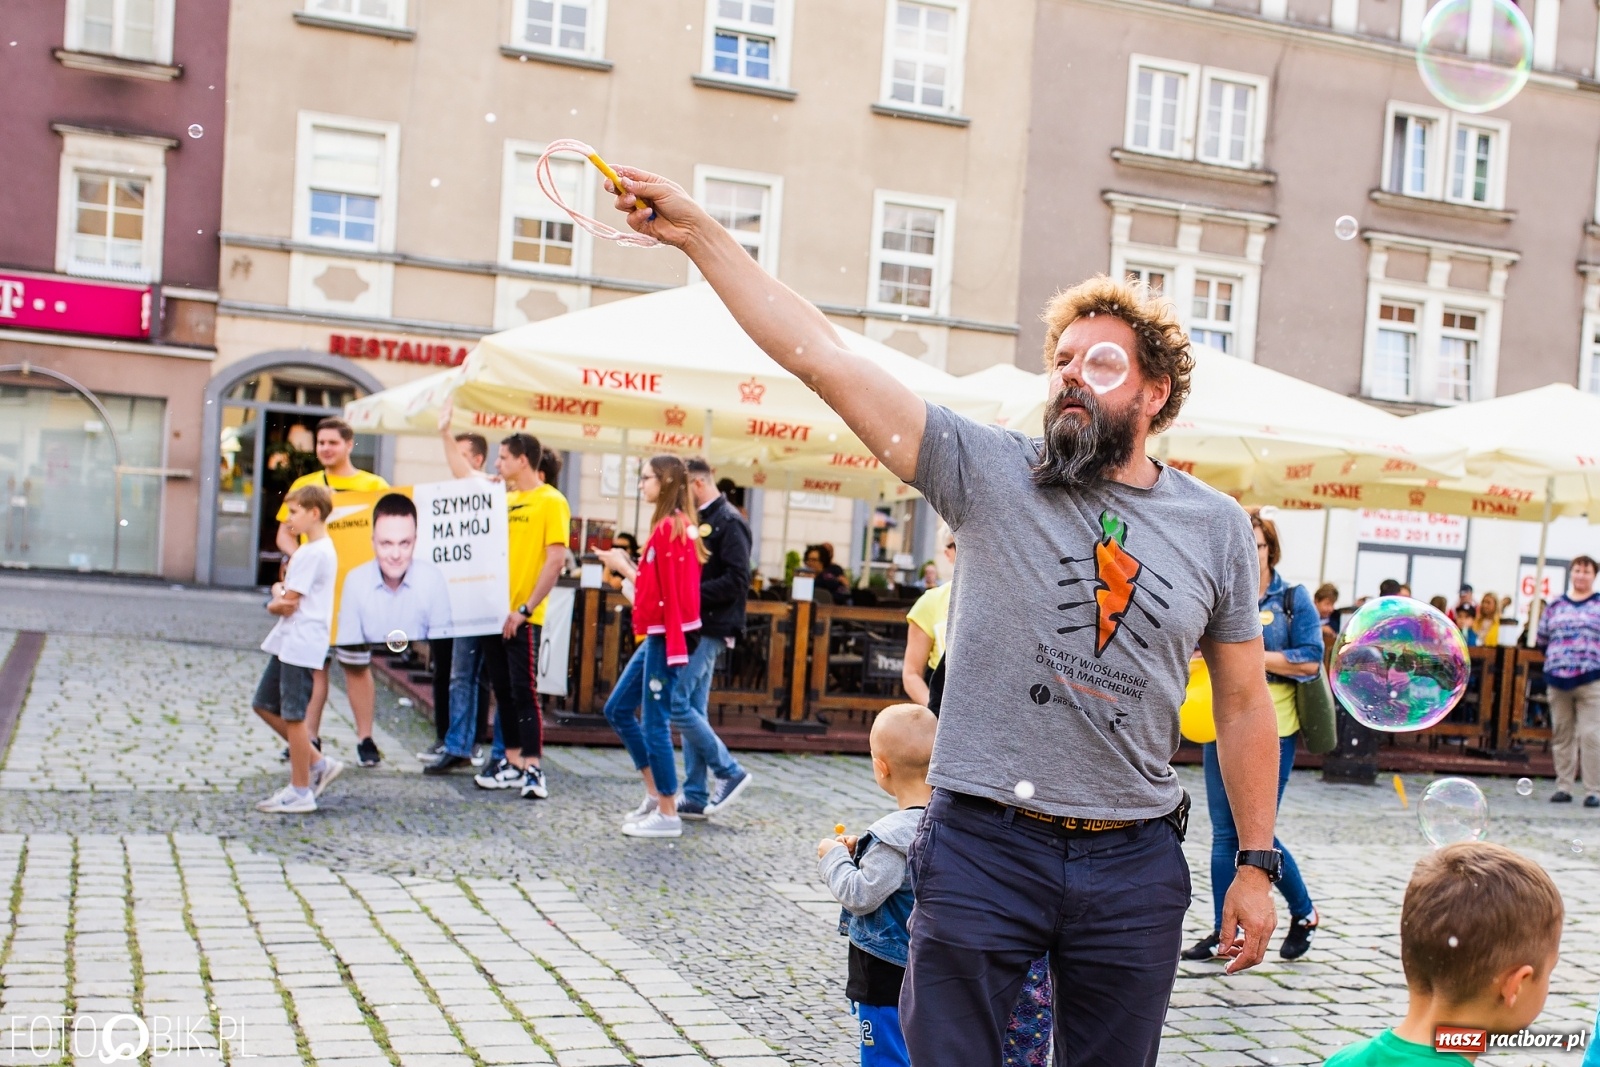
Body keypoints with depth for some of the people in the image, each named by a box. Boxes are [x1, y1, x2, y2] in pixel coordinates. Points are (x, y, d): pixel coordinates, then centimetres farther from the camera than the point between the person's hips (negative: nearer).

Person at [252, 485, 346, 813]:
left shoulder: (314, 553, -17)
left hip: (300, 645, -10)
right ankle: (317, 763, 19)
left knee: (292, 716, -3)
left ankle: (300, 792, 6)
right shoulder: (317, 549, 15)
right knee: (264, 705, 15)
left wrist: (276, 602, 2)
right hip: (287, 642, 10)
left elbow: (288, 604, -18)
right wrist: (280, 594, -6)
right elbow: (282, 589, 15)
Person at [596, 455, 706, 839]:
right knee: (617, 709, 15)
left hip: (666, 636, -10)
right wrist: (628, 566, 6)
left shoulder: (667, 527, -16)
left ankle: (668, 814, 6)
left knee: (655, 722, -4)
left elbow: (654, 591, -16)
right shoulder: (681, 525, 13)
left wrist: (623, 566, -3)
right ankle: (655, 793, 21)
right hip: (661, 634, 10)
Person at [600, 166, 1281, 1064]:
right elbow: (821, 356, -9)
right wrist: (698, 232, -13)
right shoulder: (990, 471, -3)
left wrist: (1257, 865, 8)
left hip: (1136, 864, 2)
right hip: (983, 848, -2)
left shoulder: (1217, 526, 5)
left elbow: (1245, 702, 10)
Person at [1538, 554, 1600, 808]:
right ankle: (1563, 787, 13)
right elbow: (1542, 639, 20)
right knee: (1561, 735, 7)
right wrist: (1556, 659, 12)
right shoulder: (1555, 606, 13)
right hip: (1558, 679, 4)